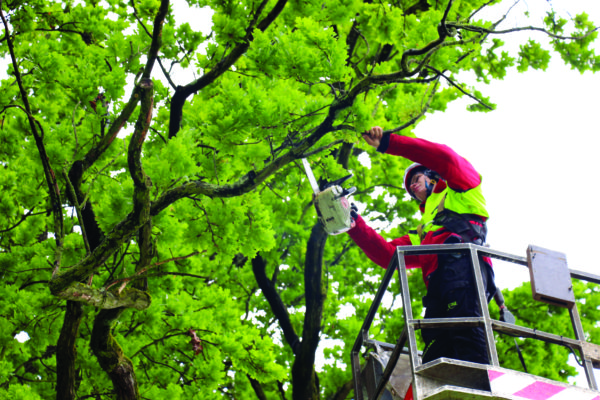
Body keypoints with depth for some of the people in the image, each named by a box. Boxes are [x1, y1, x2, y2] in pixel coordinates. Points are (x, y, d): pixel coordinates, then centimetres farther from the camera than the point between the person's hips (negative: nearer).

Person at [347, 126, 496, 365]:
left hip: (461, 259, -7)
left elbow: (445, 157, 8)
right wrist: (354, 223, 20)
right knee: (434, 360, -13)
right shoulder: (421, 235, 43)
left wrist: (389, 143, 9)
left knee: (463, 326, -32)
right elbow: (388, 254, 26)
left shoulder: (458, 192, 28)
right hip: (437, 287, 7)